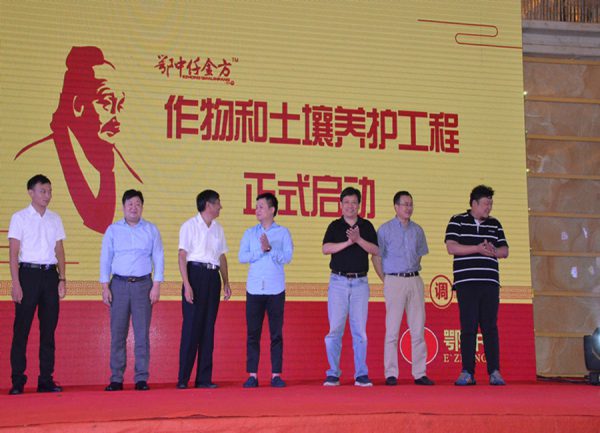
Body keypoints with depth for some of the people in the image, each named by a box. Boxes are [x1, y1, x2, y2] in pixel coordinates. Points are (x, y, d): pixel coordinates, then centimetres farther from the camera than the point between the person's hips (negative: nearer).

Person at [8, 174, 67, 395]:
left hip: (50, 274, 4)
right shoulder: (20, 218, -1)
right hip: (28, 272, -4)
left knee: (49, 329, 6)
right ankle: (17, 382, 3)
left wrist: (62, 279, 4)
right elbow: (13, 252, -4)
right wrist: (16, 283, -12)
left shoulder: (55, 219, 12)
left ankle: (46, 380, 12)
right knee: (21, 329, -2)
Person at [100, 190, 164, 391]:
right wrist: (105, 287, 0)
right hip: (119, 284, 0)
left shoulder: (151, 230, 8)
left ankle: (141, 378, 4)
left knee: (142, 333, -2)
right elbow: (105, 259, 7)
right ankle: (116, 378, 7)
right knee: (117, 333, 0)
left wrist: (156, 286, -3)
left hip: (143, 284, 0)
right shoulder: (113, 230, 8)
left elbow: (158, 258, 6)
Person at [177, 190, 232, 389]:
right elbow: (182, 256, -8)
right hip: (196, 273, -6)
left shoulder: (218, 228, 16)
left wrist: (226, 283, 11)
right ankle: (183, 378, -1)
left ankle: (204, 378, 10)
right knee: (191, 326, -6)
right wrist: (187, 284, -16)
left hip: (213, 277, 6)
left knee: (208, 327, 5)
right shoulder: (190, 225, -3)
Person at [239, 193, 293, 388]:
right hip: (254, 289, 2)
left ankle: (276, 375, 6)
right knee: (252, 333, 1)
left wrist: (270, 249, -15)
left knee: (276, 333, 1)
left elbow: (287, 257, -4)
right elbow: (241, 257, 1)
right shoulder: (250, 233, 12)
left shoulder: (283, 232, 7)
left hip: (276, 289, -1)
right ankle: (252, 375, 5)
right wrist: (261, 251, -10)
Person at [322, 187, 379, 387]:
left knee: (360, 330, 0)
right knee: (335, 329, -3)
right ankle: (333, 374, 4)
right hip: (338, 282, -1)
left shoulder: (366, 226, 10)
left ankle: (361, 374, 6)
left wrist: (358, 239, -14)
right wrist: (348, 242, -14)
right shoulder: (335, 226, 8)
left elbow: (375, 250, -1)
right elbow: (326, 248, -7)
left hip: (360, 282, 1)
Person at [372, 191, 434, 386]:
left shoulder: (417, 230, 12)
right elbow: (376, 257, 1)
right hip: (394, 281, -4)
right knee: (392, 329, -3)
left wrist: (413, 273, 11)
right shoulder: (385, 229, 0)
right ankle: (391, 374, 2)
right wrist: (386, 281, -2)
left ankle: (419, 373, 8)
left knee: (418, 329, 3)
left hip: (415, 281, 4)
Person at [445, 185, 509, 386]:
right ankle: (467, 372, 2)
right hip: (466, 283, -3)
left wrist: (493, 251, -8)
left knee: (490, 327, 1)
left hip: (490, 282, 3)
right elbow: (451, 247, -8)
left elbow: (505, 251, 14)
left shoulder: (494, 224, 16)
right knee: (468, 328, -2)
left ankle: (494, 372, 2)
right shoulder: (457, 222, 4)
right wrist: (478, 248, -15)